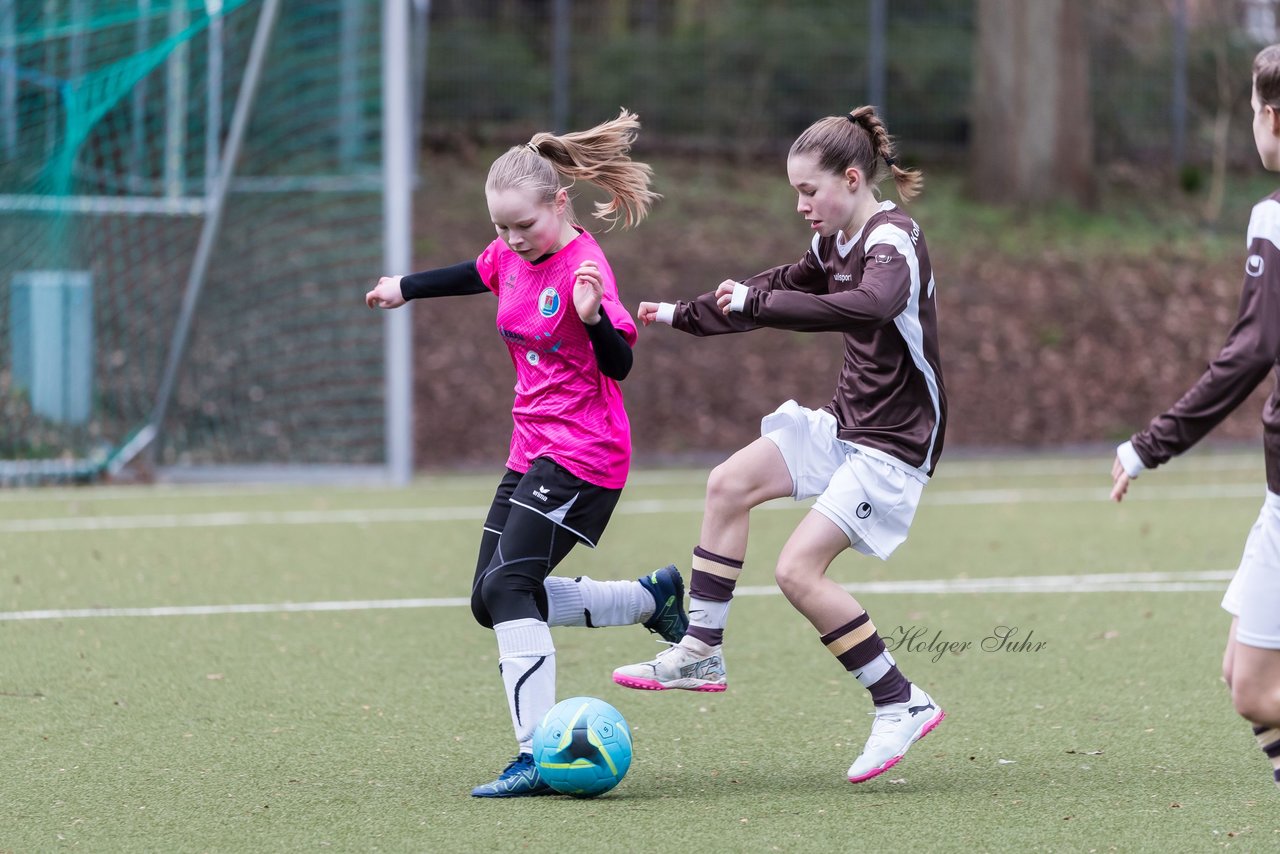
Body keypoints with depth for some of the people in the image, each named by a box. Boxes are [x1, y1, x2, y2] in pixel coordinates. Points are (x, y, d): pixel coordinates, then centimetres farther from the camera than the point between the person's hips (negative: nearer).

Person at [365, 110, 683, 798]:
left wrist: (592, 316, -42)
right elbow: (476, 275, 28)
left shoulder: (584, 268, -19)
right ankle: (653, 597, 23)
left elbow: (619, 364, -24)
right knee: (492, 602, 10)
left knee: (508, 588, -21)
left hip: (582, 457, -9)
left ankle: (537, 758, -25)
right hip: (532, 451, 9)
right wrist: (404, 288, 43)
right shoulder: (511, 255, 5)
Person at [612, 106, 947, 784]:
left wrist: (754, 302, -37)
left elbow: (868, 306, -42)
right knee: (729, 485, 4)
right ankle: (701, 653, 11)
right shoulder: (836, 244, 8)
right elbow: (782, 290, 26)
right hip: (847, 422, 9)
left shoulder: (894, 242, -20)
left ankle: (901, 704, -9)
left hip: (895, 442, -9)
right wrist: (681, 316, 25)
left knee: (798, 569, -16)